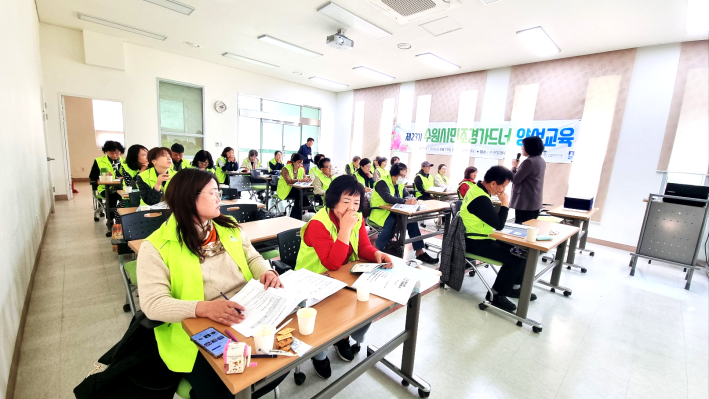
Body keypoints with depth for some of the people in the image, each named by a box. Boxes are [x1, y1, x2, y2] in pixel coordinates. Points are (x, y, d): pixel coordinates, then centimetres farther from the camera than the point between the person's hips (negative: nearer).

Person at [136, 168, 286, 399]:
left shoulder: (229, 228, 6)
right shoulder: (156, 247, -9)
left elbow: (252, 258, 12)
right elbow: (152, 303, -15)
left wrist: (266, 272, -11)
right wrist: (203, 308, -31)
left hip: (247, 318, 4)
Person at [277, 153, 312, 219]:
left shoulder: (301, 169, 8)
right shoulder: (286, 168, -12)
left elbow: (305, 178, -3)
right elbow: (288, 181, -27)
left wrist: (307, 179, -27)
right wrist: (300, 180, -40)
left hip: (295, 190, 6)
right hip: (285, 190, -5)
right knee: (299, 194, -31)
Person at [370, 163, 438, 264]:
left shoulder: (400, 184, 10)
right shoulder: (382, 183, -16)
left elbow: (407, 195, 7)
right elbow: (388, 198, -31)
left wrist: (411, 199, -19)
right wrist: (405, 201, -41)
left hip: (392, 211, 8)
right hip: (380, 212, -7)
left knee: (411, 220, -11)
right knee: (392, 222, -35)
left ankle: (420, 252, -6)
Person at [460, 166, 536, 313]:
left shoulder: (477, 189, 5)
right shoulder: (480, 199, -28)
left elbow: (493, 219, 14)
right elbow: (499, 225, -21)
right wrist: (505, 203, -12)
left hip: (480, 237, 10)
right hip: (475, 242, -10)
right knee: (514, 259, -16)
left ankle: (514, 287, 25)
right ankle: (496, 294, 1)